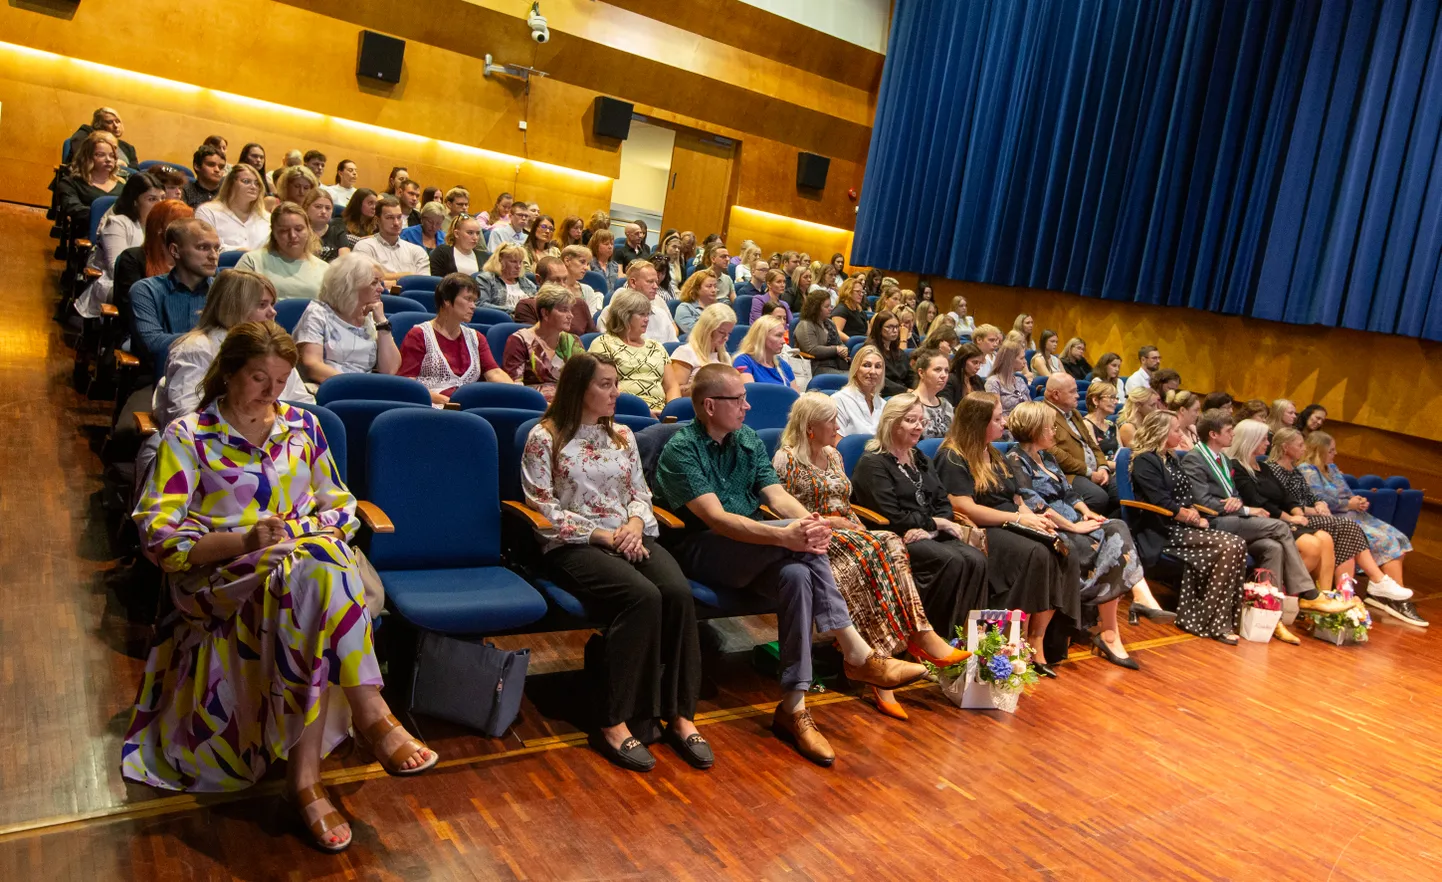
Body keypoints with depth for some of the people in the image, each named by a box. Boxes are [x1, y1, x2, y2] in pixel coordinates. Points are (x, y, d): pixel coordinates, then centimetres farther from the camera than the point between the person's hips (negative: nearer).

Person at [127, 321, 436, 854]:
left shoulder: (302, 425, 15)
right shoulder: (188, 437, 4)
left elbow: (341, 507, 17)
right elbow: (159, 535, -5)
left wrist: (300, 530, -5)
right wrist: (243, 540, -19)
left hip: (310, 559, 4)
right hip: (220, 575, -3)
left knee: (317, 578, -35)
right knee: (316, 572, -36)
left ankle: (305, 771, -35)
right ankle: (373, 716, -33)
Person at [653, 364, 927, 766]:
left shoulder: (748, 440, 13)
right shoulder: (681, 449, -10)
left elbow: (778, 495, 1)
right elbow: (716, 518, -23)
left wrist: (809, 521, -23)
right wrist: (786, 535, -36)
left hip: (754, 550, 6)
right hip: (702, 551, -6)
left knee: (797, 574, -30)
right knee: (798, 541, -30)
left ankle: (793, 707, -29)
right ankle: (857, 654, -24)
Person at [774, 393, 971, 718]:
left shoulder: (833, 456, 22)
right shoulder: (786, 459, -2)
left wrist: (859, 529, 3)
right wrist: (830, 521, -13)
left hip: (847, 533, 7)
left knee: (891, 544, -25)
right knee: (867, 552, -34)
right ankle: (919, 637, -34)